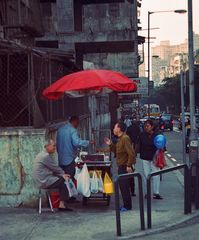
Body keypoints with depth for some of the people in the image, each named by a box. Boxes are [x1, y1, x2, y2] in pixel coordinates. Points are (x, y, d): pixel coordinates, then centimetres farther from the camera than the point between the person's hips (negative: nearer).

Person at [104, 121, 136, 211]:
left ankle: (127, 206, 5)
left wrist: (129, 166, -22)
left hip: (125, 167, -10)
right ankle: (126, 205, 23)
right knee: (122, 186, 14)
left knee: (124, 187, -4)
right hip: (121, 167, 10)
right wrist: (111, 145, 10)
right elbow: (117, 151, 21)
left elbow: (131, 153, -24)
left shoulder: (125, 138, -18)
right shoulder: (120, 139, 15)